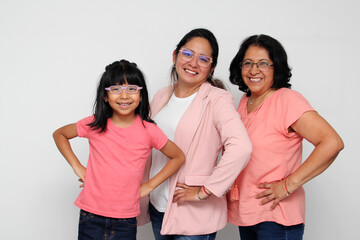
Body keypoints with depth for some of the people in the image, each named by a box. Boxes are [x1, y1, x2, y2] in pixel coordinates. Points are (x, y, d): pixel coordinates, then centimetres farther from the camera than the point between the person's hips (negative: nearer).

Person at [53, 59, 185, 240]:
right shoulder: (94, 125, -6)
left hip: (126, 221, 0)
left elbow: (178, 157, 5)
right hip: (91, 217, 1)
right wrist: (78, 168, 1)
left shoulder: (148, 131, -8)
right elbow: (59, 134, 10)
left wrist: (149, 186, -1)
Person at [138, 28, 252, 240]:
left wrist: (204, 192, -23)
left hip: (195, 215, -6)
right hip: (158, 206, 6)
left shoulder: (217, 99, -12)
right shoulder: (161, 97, 8)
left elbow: (241, 147, -27)